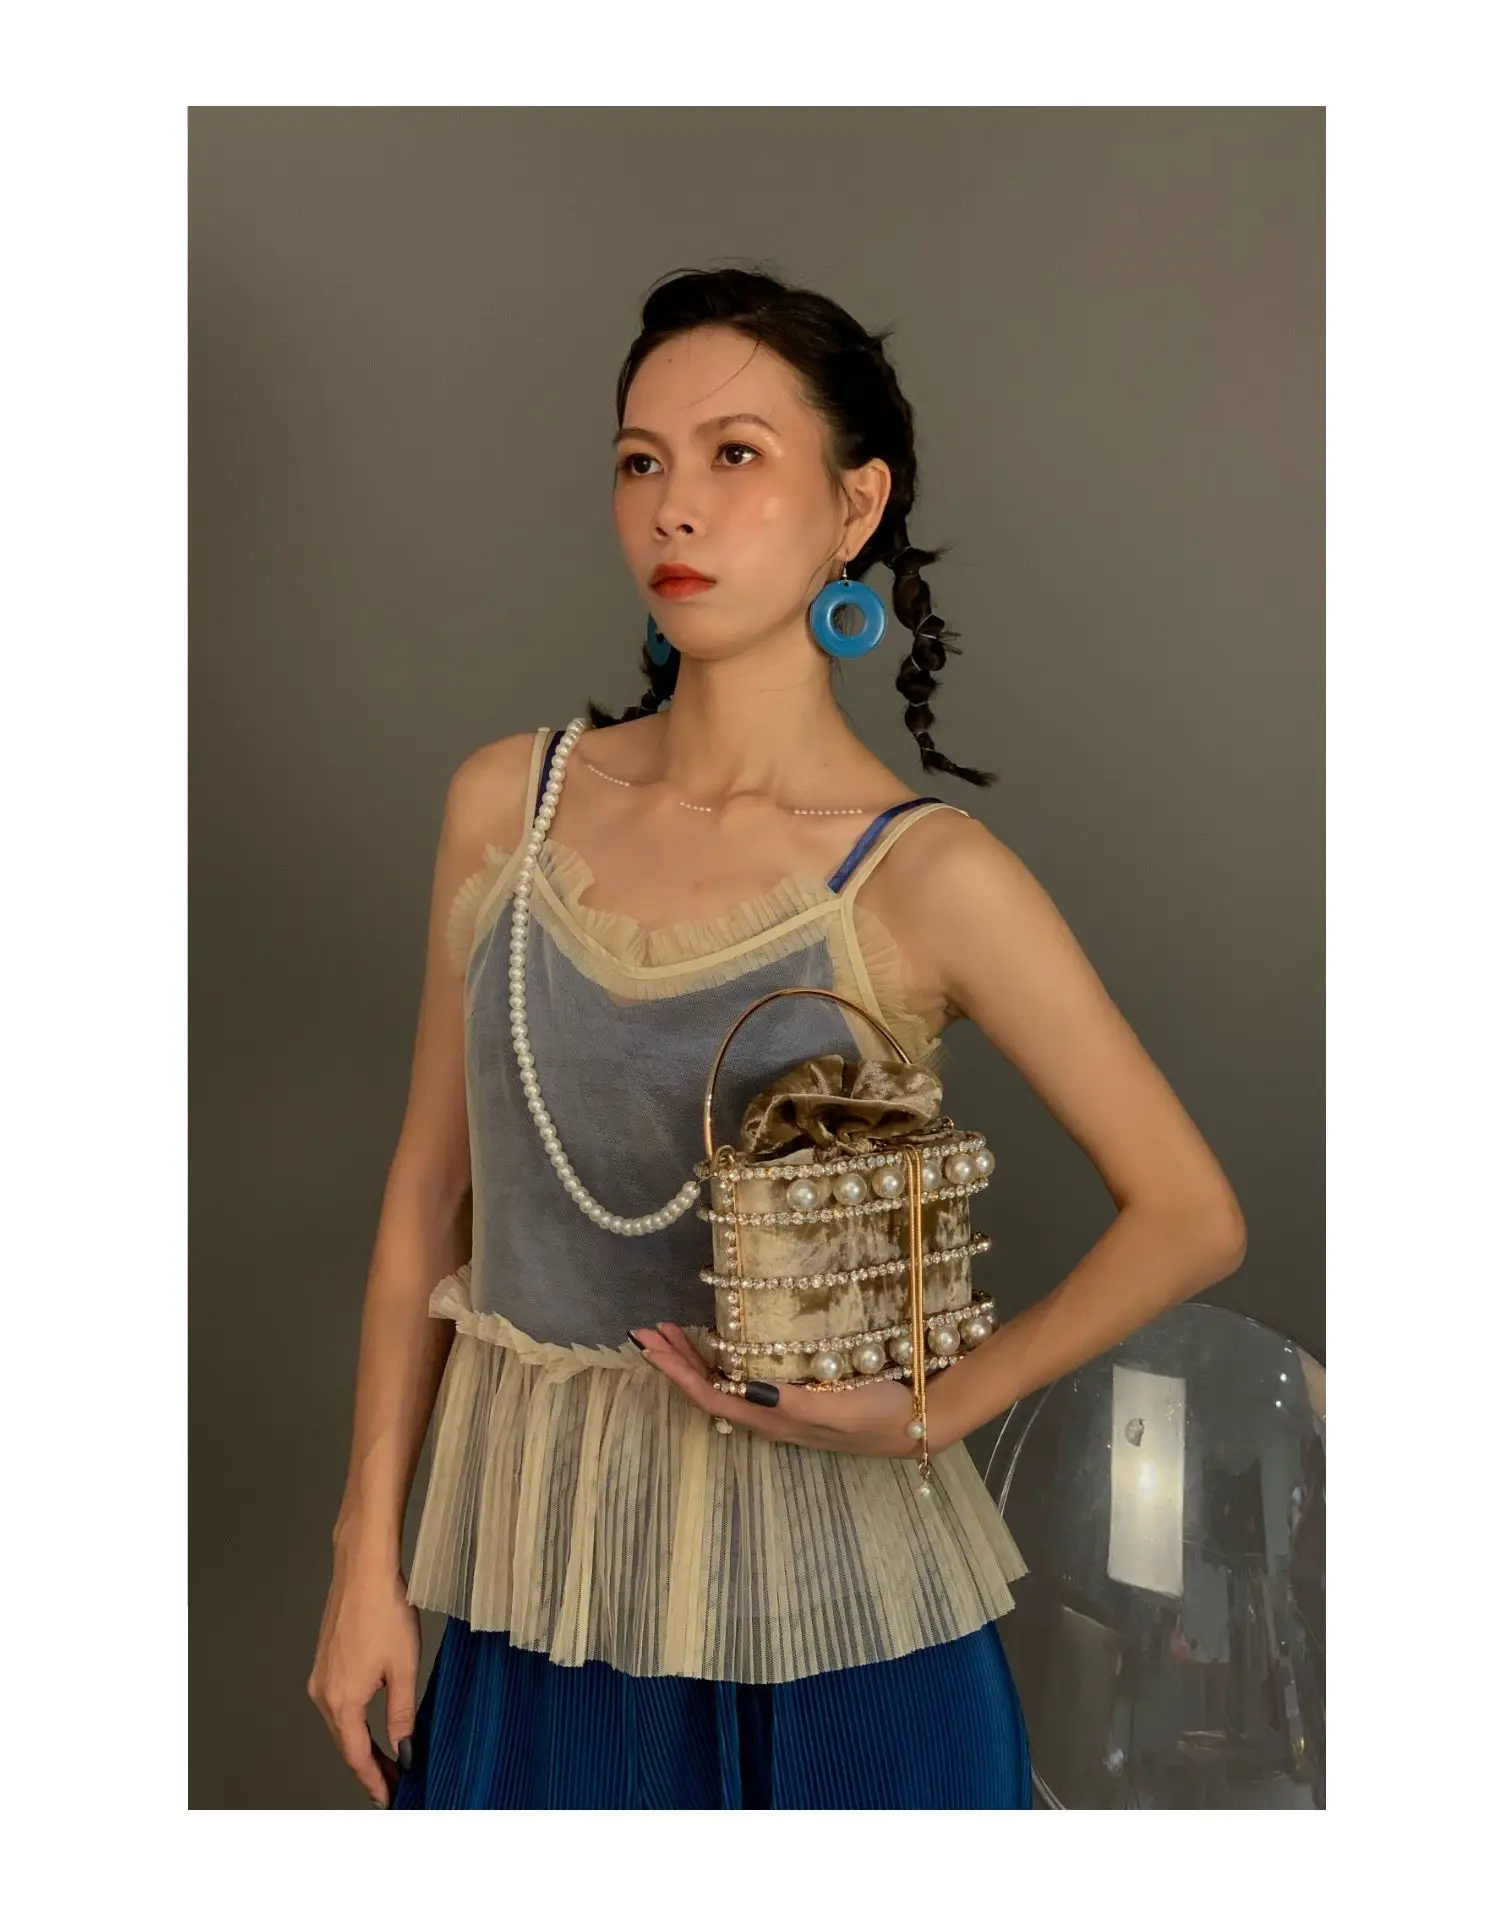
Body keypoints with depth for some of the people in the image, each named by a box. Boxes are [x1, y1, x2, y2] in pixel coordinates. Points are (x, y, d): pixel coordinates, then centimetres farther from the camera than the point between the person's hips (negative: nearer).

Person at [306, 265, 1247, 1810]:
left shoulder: (927, 880, -14)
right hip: (536, 1572, 3)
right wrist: (368, 1554, 4)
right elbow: (430, 1186, 3)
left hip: (822, 1599, -2)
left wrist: (930, 1410, -14)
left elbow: (1191, 1217, -6)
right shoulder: (505, 804, -3)